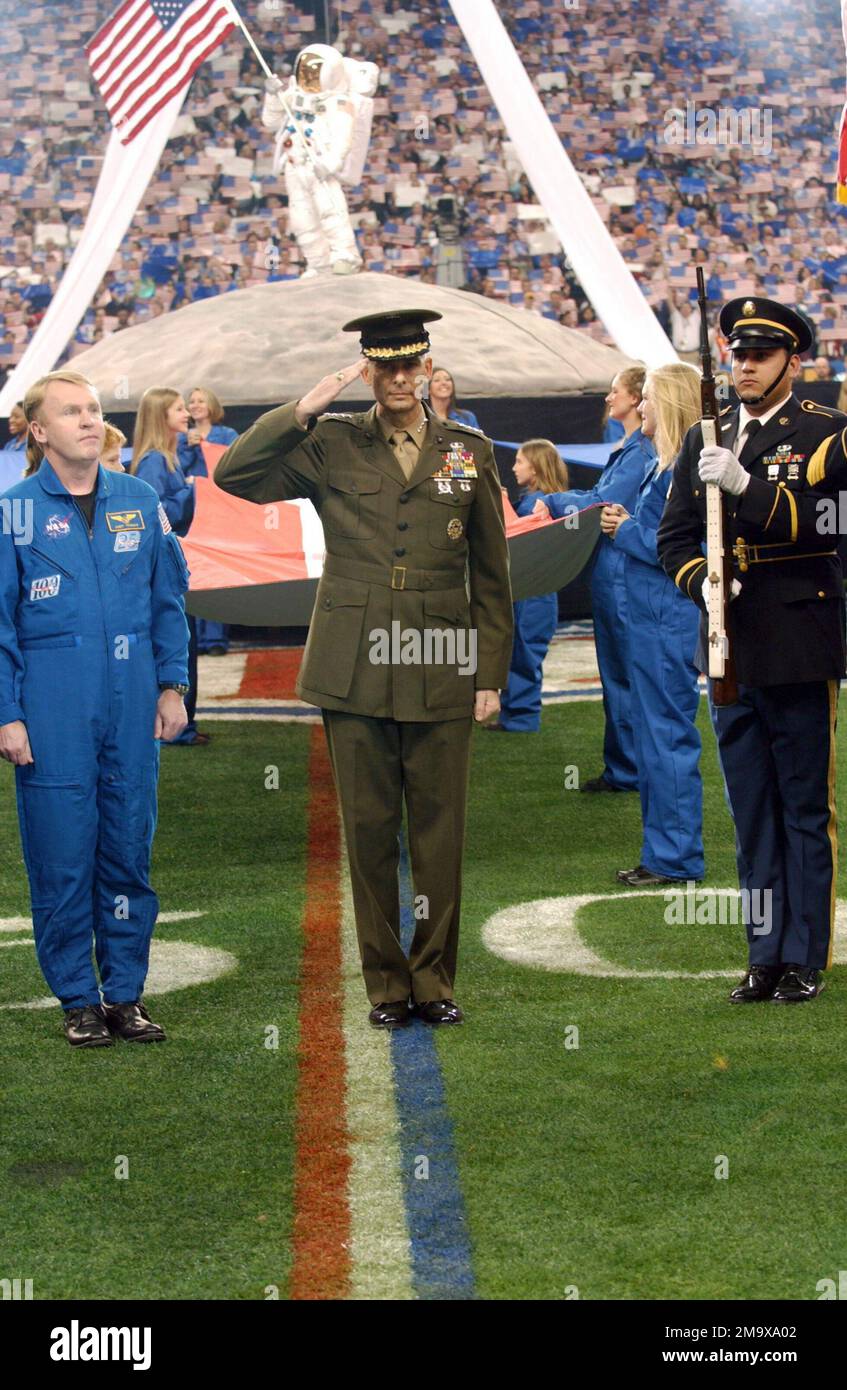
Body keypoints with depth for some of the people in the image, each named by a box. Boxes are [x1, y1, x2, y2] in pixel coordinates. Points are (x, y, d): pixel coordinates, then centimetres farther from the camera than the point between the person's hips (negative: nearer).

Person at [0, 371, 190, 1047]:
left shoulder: (140, 503, 7)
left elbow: (169, 600, 14)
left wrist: (172, 685, 8)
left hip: (132, 707, 3)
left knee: (129, 848, 7)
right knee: (62, 858, 0)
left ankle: (126, 993, 17)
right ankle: (79, 999, 12)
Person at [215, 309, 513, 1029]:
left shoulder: (470, 451, 9)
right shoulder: (332, 444, 6)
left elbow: (491, 574, 11)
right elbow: (234, 474, -4)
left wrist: (492, 674, 6)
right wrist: (304, 409, -9)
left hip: (442, 673, 0)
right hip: (355, 672, 0)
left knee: (440, 829, 3)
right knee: (369, 829, 3)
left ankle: (434, 980, 13)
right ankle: (387, 983, 12)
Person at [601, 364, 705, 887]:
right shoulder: (666, 466, 14)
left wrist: (625, 532, -10)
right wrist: (626, 522, 4)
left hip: (669, 622, -11)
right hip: (655, 618, 11)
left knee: (668, 736, -4)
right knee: (655, 736, 15)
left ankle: (676, 858, 3)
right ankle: (664, 851, 22)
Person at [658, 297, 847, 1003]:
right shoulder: (704, 441, 14)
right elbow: (674, 537, 13)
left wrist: (746, 486, -26)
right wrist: (702, 582, -7)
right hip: (731, 649, 5)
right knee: (752, 813, 10)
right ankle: (765, 955, 16)